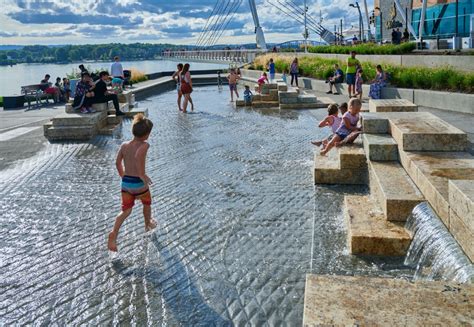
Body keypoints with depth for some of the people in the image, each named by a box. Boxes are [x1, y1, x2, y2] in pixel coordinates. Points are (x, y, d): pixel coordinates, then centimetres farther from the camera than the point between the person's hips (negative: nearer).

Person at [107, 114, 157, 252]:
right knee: (147, 203, 26)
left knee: (126, 210, 12)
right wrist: (143, 174, -26)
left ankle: (114, 233, -8)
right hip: (139, 183, -4)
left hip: (126, 183, 4)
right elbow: (138, 156, -35)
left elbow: (118, 162, 6)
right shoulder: (144, 145, -15)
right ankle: (148, 224, 48)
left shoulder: (124, 145, 2)